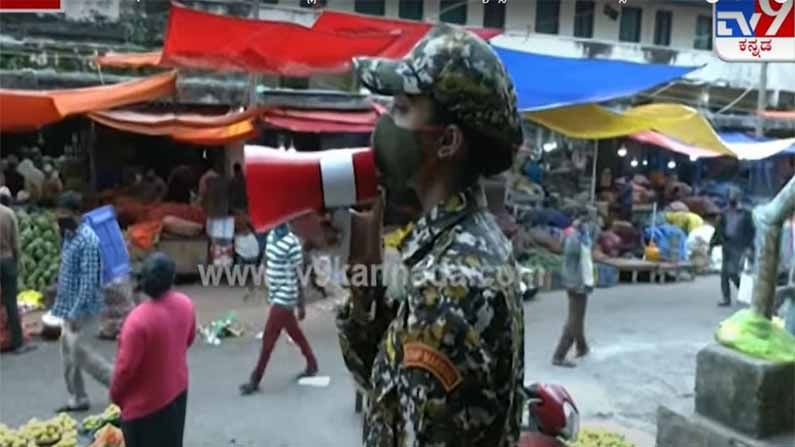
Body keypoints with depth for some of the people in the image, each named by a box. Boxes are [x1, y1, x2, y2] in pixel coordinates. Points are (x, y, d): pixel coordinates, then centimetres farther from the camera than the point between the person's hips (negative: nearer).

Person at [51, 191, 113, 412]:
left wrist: (75, 312, -25)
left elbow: (89, 281, -24)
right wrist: (62, 306, 19)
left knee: (79, 352, -5)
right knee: (68, 350, 13)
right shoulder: (68, 235, 8)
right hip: (69, 305, 9)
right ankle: (77, 399, 24)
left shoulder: (87, 240, -21)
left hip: (83, 308, -9)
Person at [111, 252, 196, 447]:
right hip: (177, 388, 6)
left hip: (145, 400, -6)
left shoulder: (139, 319, -31)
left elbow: (125, 366, -22)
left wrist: (115, 394, -4)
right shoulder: (185, 304, -11)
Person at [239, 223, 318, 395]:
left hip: (284, 298, -8)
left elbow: (299, 276, -17)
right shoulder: (271, 236, 5)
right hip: (276, 295, 8)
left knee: (268, 338, -1)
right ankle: (312, 364, 35)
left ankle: (255, 380, 9)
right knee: (294, 332, 19)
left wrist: (301, 305, -13)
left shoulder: (292, 243, -20)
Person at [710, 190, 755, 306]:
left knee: (733, 272, -14)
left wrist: (749, 247, -12)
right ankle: (726, 298, 11)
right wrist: (712, 245, 9)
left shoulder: (745, 214, -1)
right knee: (724, 273, 3)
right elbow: (718, 230, 13)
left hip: (739, 248, -5)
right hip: (727, 247, 5)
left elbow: (751, 231, -3)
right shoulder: (725, 213, 10)